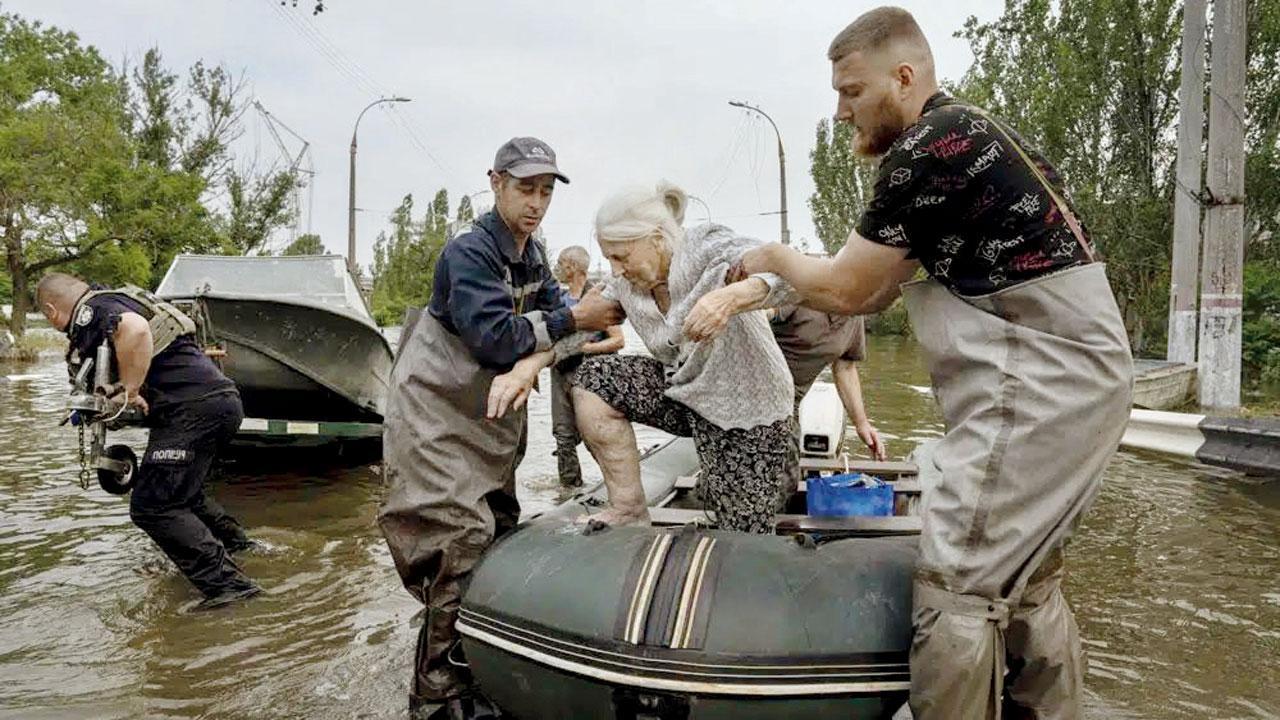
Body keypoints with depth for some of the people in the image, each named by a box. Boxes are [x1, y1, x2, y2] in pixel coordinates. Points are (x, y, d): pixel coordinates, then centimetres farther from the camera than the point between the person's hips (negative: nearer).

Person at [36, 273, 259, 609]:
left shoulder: (91, 310, -3)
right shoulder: (121, 300, 27)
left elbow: (135, 329, -25)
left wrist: (128, 392, -16)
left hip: (195, 407, -10)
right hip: (223, 396, 10)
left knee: (152, 507, -7)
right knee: (179, 491, 26)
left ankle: (225, 585, -11)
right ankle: (236, 543, 35)